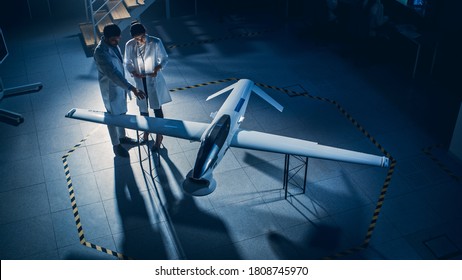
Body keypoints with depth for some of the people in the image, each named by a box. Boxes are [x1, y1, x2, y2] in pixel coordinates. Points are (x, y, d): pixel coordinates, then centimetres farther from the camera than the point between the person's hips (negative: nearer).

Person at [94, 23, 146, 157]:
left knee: (121, 112, 25)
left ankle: (122, 137, 47)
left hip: (120, 84, 8)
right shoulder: (101, 52, -33)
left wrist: (127, 86, 19)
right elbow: (113, 74, -40)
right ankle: (116, 145, 30)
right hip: (110, 88, -8)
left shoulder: (113, 43, -5)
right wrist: (132, 88, -47)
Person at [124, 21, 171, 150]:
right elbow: (127, 63, 1)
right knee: (143, 108, 17)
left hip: (154, 81, -2)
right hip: (140, 82, 3)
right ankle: (146, 131, 41)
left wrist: (157, 69, -23)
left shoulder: (156, 42, -17)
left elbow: (164, 59, -6)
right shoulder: (129, 46, -11)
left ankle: (159, 136, 23)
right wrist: (134, 72, -18)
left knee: (157, 108, 6)